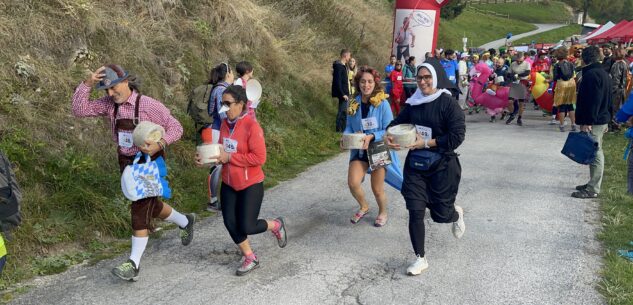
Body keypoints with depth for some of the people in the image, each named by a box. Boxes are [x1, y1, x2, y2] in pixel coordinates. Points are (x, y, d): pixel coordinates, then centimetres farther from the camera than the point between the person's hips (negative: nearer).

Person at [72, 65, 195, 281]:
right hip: (127, 163, 6)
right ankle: (185, 221, 43)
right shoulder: (109, 104, -2)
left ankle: (133, 265, -5)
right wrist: (87, 84, -19)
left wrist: (159, 145, -29)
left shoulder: (148, 105, -17)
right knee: (151, 206, 18)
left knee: (140, 209, -8)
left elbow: (175, 128, -13)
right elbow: (79, 110, -9)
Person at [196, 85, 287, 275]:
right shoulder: (225, 123, 1)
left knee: (247, 227, -3)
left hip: (250, 185, -7)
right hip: (228, 183, 7)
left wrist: (230, 157, -24)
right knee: (230, 223, 6)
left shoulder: (252, 126, -21)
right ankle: (250, 259, 26)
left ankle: (276, 225, 29)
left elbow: (259, 158, -24)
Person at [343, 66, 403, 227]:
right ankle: (364, 207, 22)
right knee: (353, 183, -11)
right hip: (359, 150, 3)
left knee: (377, 188, 6)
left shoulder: (382, 104, -16)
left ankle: (382, 212, 39)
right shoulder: (353, 104, -3)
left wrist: (371, 137, -28)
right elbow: (349, 127, 6)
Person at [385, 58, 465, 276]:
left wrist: (427, 143, -21)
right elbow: (397, 123, 13)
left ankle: (457, 214, 47)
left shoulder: (448, 103, -12)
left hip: (442, 165, -4)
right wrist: (390, 136, -10)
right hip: (416, 164, 4)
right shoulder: (413, 103, 3)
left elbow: (457, 136, -18)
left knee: (440, 214, 8)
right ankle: (420, 258, 15)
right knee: (415, 211, 0)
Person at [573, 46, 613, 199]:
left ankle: (592, 189, -4)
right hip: (602, 119, 10)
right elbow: (608, 99, 21)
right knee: (596, 153, 16)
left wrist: (587, 122, -22)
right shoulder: (604, 73, 16)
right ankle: (593, 184, 25)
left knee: (595, 153, -7)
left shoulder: (591, 74, -16)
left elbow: (591, 100, -23)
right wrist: (607, 118, 25)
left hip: (593, 122, -10)